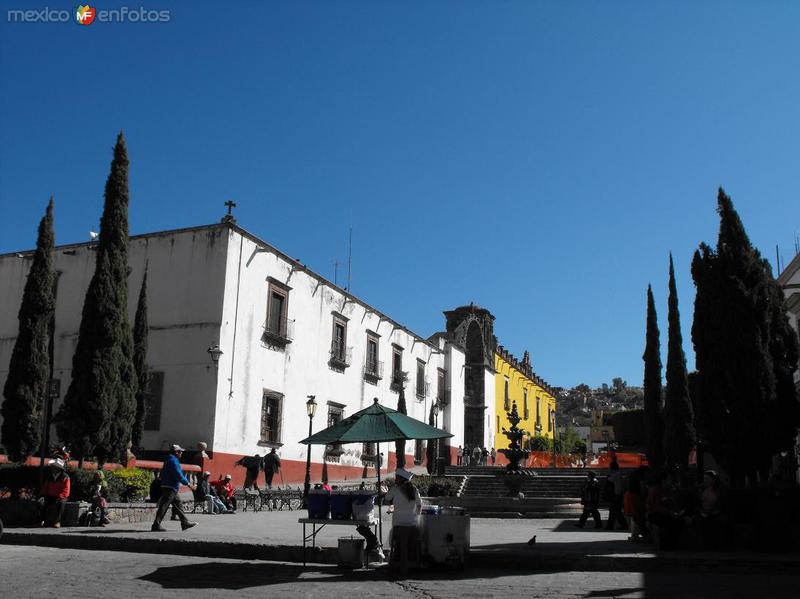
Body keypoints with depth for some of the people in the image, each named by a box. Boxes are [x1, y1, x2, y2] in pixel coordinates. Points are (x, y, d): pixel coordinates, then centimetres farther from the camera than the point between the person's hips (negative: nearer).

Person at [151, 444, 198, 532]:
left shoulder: (169, 460, 17)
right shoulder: (173, 461, -15)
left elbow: (162, 474, 22)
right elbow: (179, 475, -20)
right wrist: (188, 484, -16)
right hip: (170, 488, -11)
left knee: (178, 505, 12)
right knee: (163, 506, -9)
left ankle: (185, 523, 16)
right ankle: (156, 525, -7)